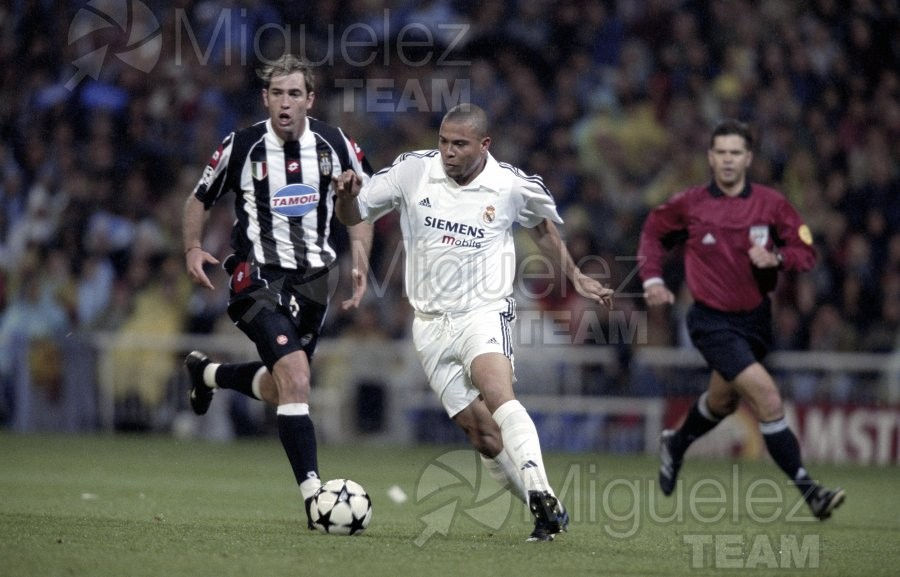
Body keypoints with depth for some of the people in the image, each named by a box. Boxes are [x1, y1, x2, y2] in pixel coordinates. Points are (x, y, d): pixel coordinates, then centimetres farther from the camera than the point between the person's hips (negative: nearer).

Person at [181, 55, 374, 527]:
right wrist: (193, 249, -7)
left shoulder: (334, 145, -2)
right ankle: (312, 492, -25)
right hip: (259, 276, -4)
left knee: (280, 389, 17)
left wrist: (360, 265, 1)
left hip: (314, 275, 4)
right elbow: (199, 199, 8)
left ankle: (207, 373, 48)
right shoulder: (241, 147, -7)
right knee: (294, 375, -23)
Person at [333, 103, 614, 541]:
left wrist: (576, 279, 18)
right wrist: (346, 196, -16)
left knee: (499, 396, -31)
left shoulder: (513, 186, -3)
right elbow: (353, 216, 6)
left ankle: (542, 496, -41)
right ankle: (550, 514, 8)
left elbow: (542, 227, 19)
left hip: (484, 312, -2)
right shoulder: (412, 170, -2)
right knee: (483, 435, -3)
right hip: (431, 323, 2)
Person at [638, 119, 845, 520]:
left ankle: (676, 444, 57)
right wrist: (652, 277, -2)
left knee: (722, 401, 25)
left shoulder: (771, 204, -5)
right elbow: (653, 232, 11)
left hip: (755, 318, 4)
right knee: (766, 397, -21)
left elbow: (807, 253, -3)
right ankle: (808, 490, -19)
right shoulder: (689, 204, -7)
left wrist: (776, 257, -23)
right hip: (712, 321, -4)